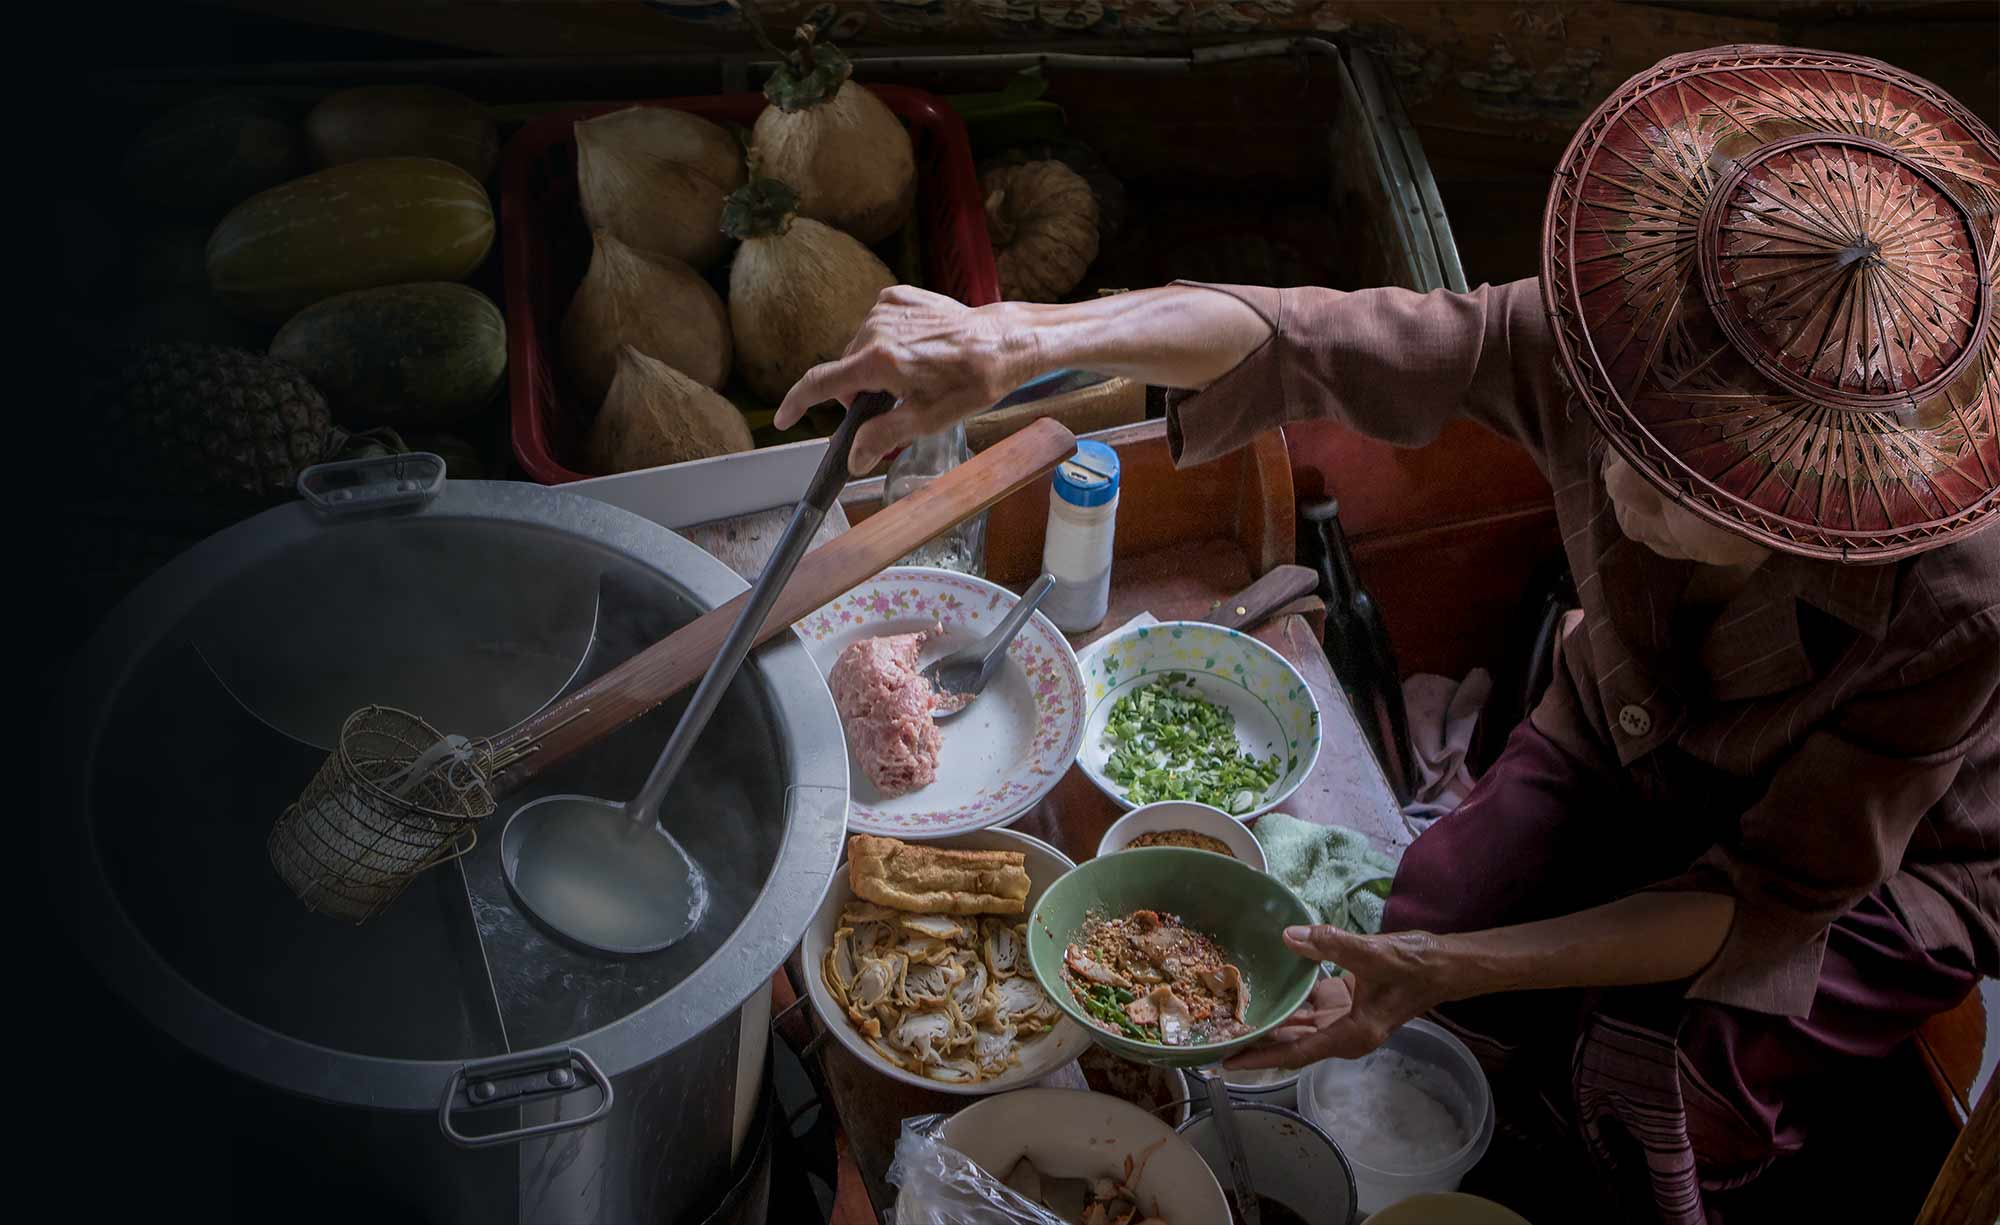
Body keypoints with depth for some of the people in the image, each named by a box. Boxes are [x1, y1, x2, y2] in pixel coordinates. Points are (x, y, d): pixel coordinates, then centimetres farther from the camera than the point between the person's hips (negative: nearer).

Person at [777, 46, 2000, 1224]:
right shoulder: (1592, 351, -34)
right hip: (1619, 737, 4)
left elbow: (1769, 903, -29)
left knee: (1633, 1092, -23)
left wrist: (1456, 970, -37)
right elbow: (1294, 336, -31)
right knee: (1432, 917, -15)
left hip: (1886, 863, -3)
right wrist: (1015, 340, -46)